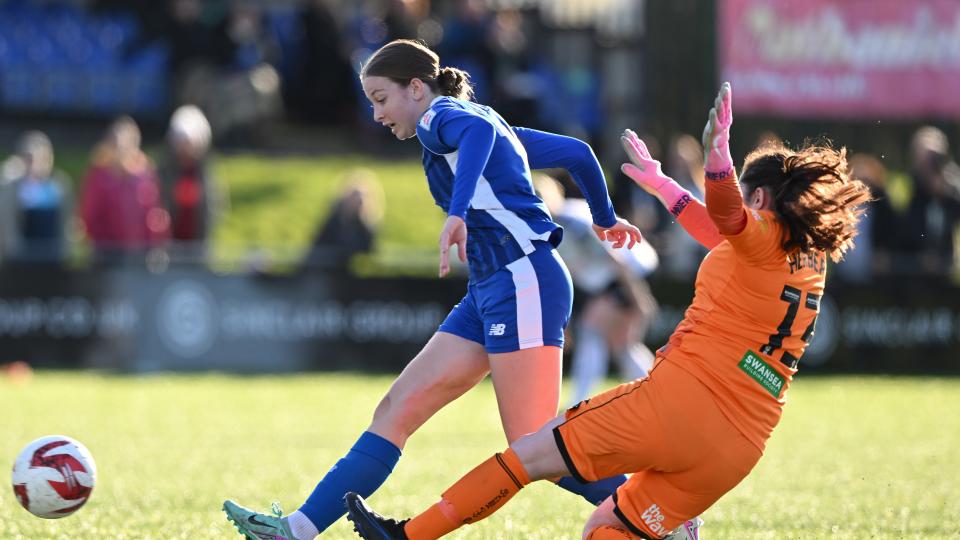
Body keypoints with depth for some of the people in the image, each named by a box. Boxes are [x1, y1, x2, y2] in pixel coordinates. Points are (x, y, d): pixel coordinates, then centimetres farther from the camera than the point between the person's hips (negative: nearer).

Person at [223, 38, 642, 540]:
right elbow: (576, 151, 28)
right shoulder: (495, 125, 23)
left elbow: (478, 131, -28)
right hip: (490, 291, 10)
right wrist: (604, 218, 45)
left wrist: (456, 214, -42)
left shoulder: (439, 117, -3)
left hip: (524, 279, -10)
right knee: (396, 411, 5)